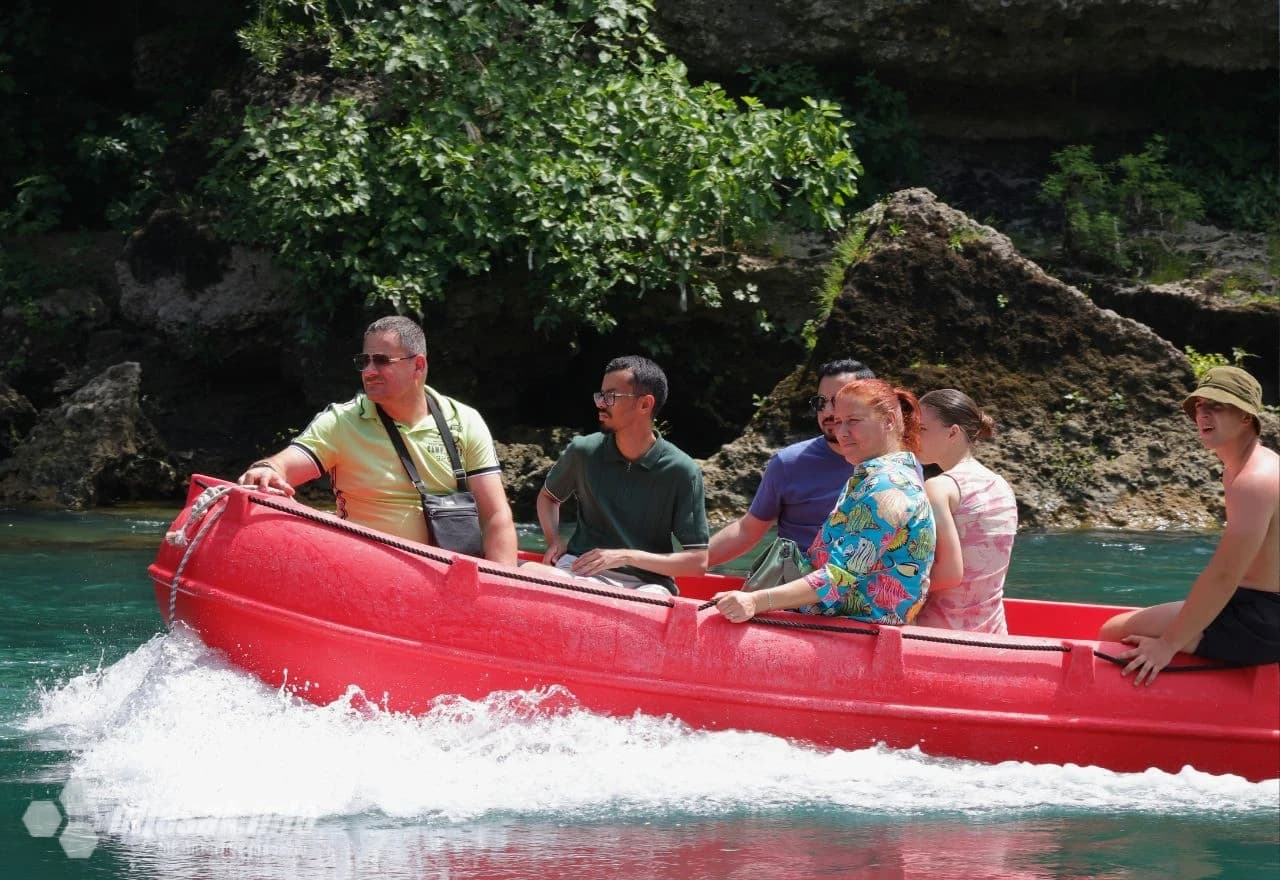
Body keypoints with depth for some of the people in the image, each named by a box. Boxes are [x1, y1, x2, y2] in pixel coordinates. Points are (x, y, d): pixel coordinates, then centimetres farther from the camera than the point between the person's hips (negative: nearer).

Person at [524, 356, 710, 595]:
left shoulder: (681, 472, -5)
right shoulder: (584, 452, 4)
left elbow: (698, 562, -5)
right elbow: (548, 496, 27)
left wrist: (627, 557, -13)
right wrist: (554, 542, 6)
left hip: (646, 582, -2)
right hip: (580, 569, 2)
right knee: (528, 572, -32)